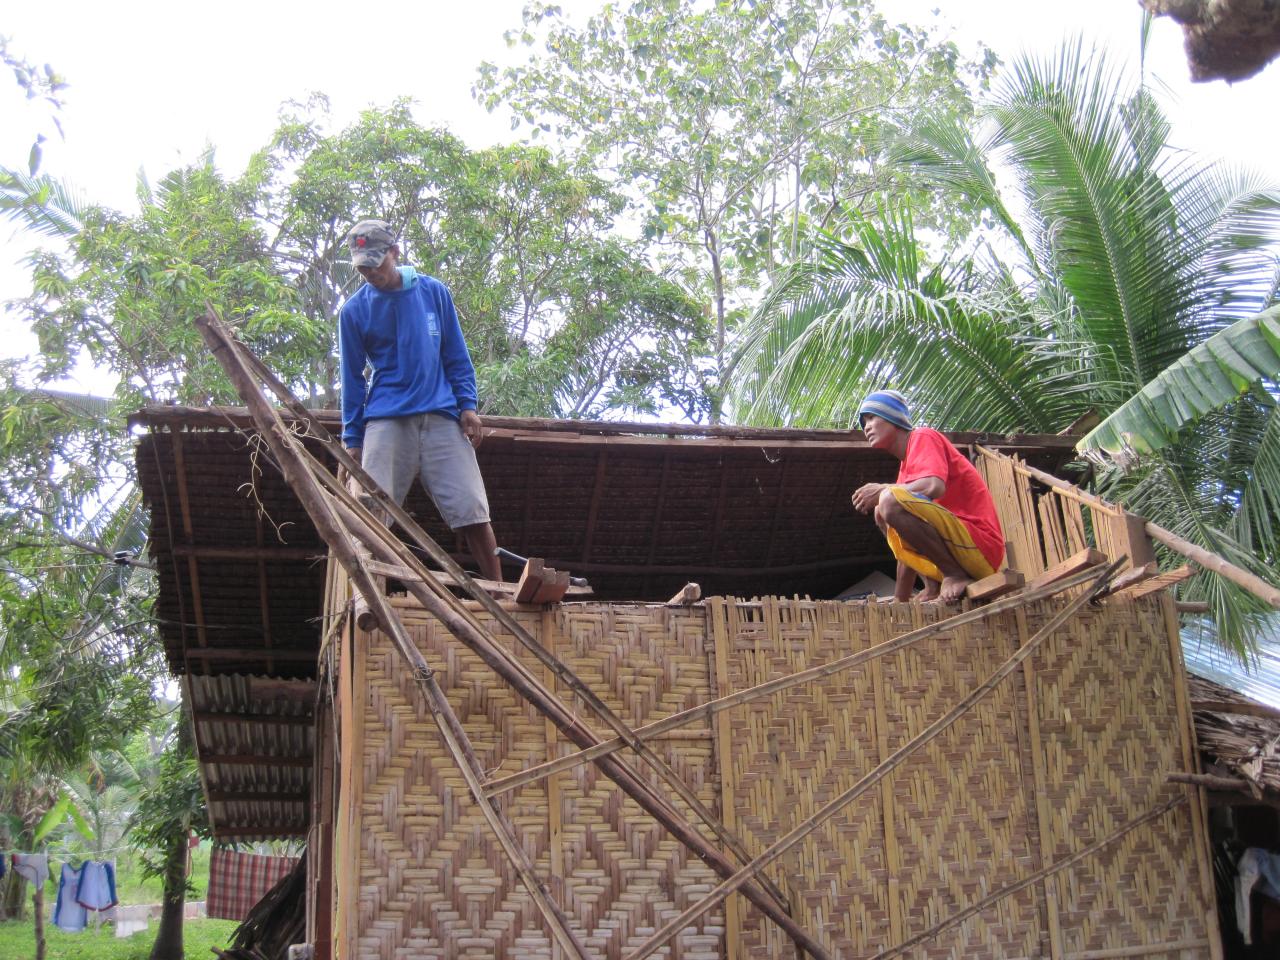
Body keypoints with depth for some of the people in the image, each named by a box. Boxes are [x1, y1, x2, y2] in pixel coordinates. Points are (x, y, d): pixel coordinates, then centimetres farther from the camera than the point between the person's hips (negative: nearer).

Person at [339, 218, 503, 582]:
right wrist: (352, 438, 6)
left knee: (472, 511, -4)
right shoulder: (354, 309, 7)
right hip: (386, 422, 0)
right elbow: (352, 378, 10)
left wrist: (467, 405, 1)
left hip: (441, 417, 0)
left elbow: (457, 356, 13)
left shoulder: (434, 292, 9)